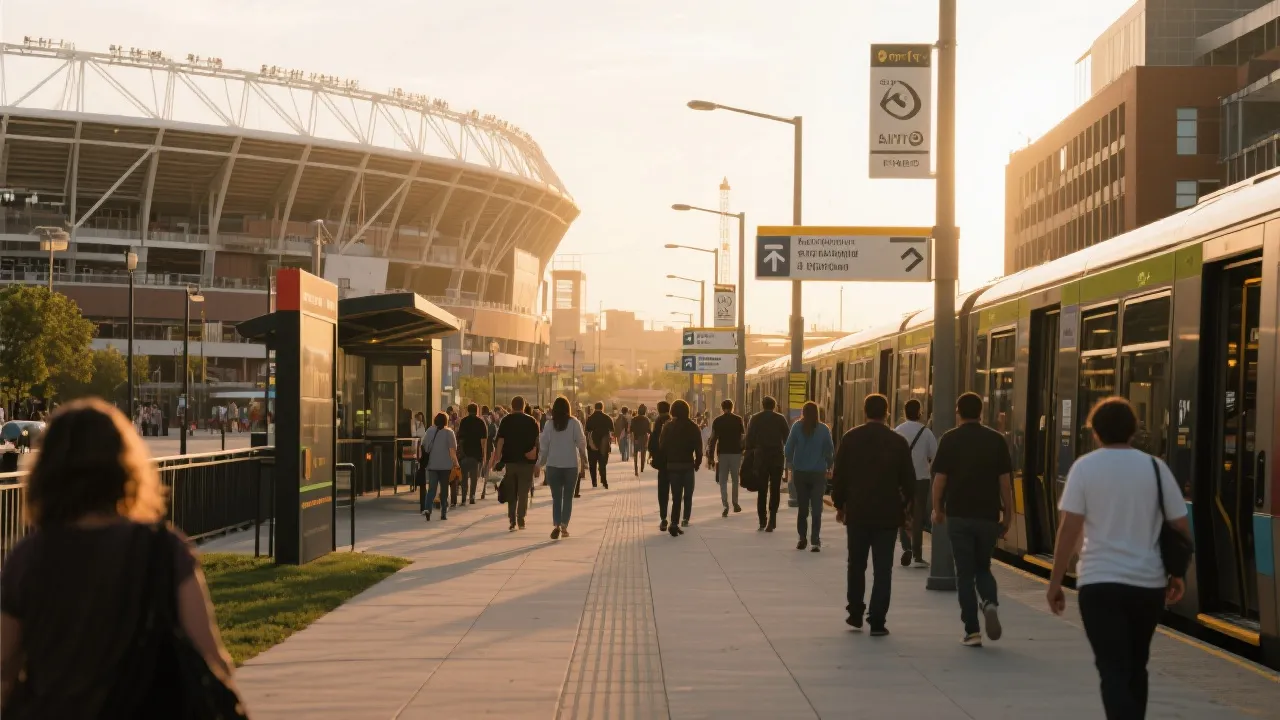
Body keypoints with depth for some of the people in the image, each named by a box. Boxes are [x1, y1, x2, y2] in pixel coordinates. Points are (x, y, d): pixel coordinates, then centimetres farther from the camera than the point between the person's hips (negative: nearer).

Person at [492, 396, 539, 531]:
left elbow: (500, 440, -6)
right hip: (526, 462, -1)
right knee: (523, 492, 6)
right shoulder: (531, 421, -1)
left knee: (511, 494, 9)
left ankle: (512, 521, 4)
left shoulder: (506, 421, 0)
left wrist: (497, 456, -5)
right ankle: (521, 520, 0)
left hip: (510, 460, 1)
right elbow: (537, 441, -1)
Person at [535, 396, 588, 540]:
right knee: (568, 497, 10)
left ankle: (556, 525, -13)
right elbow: (581, 443, -5)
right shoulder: (574, 423, -3)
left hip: (553, 465, 1)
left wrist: (539, 465, 11)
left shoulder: (549, 424, -1)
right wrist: (583, 463, 3)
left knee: (556, 497, 4)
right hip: (571, 465, -1)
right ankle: (564, 525, 2)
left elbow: (543, 446, 2)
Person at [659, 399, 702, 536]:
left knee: (676, 496, 3)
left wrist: (665, 463, 7)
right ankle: (685, 518, 7)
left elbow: (662, 446, -3)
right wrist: (697, 462, 8)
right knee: (688, 494, 17)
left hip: (672, 465, 1)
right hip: (688, 465, -1)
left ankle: (675, 523, -10)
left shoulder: (668, 427, -4)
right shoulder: (693, 427, -5)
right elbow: (698, 447, -5)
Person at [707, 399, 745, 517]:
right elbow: (743, 432, 11)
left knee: (723, 481, 2)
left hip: (722, 453, -1)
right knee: (736, 479, 17)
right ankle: (735, 504, 19)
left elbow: (713, 439, -4)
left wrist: (710, 457, -2)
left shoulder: (717, 421, -2)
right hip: (736, 452, 1)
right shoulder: (738, 420, -1)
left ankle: (725, 506, -11)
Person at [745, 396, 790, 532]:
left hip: (760, 457, 1)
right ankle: (772, 519, -14)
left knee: (762, 490, 9)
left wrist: (750, 454, 7)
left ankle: (762, 521, 7)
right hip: (777, 457, -1)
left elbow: (749, 439, 1)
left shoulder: (755, 419, 2)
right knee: (775, 489, 1)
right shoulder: (780, 419, 1)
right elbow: (787, 438, 2)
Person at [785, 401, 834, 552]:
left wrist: (790, 463, 13)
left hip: (800, 472, 1)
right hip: (818, 473, -1)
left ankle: (802, 538, 12)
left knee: (802, 507, 13)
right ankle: (815, 541, -6)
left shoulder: (797, 427, -5)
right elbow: (830, 451, -3)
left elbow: (788, 448, -4)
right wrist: (829, 467, 13)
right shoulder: (824, 429, -5)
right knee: (816, 509, 1)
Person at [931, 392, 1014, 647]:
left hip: (959, 515, -2)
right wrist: (1007, 514, 10)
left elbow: (940, 478, -3)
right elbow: (1005, 481, 1)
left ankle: (972, 631, 1)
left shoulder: (950, 439, -3)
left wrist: (937, 509, 11)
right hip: (988, 515, 2)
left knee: (965, 572, 4)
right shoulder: (996, 440, 1)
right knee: (983, 567, 18)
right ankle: (990, 603, -11)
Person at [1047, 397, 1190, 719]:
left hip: (1100, 582, -3)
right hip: (1148, 582, 3)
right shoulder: (1155, 467, 3)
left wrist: (1055, 581, -3)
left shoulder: (1085, 467, -4)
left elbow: (1069, 528, -10)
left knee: (1114, 670, -3)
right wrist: (1178, 574, 18)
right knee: (1135, 667, 20)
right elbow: (1182, 528, 4)